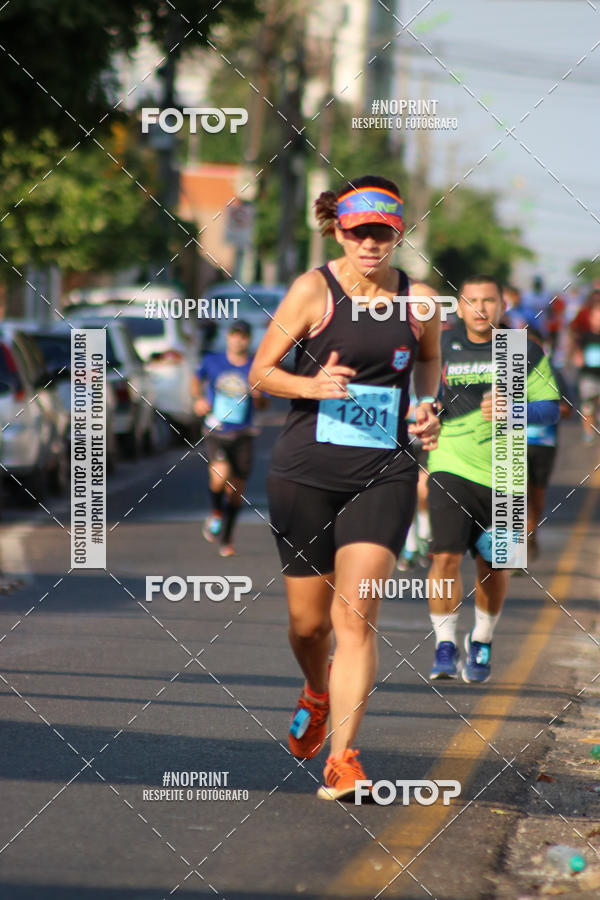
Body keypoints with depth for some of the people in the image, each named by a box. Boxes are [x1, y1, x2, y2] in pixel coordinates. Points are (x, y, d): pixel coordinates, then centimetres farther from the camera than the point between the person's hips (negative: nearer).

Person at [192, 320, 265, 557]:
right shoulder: (212, 362, 1)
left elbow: (262, 404, 9)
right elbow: (198, 379, 21)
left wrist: (258, 396, -13)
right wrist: (198, 399, 3)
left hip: (242, 436, 1)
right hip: (215, 432, -1)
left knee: (236, 490, 5)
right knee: (220, 474, -28)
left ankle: (226, 538, 26)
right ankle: (216, 512, 2)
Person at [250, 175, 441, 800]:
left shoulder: (418, 302, 2)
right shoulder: (313, 290, -5)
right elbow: (260, 371, 0)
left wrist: (426, 407, 4)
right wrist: (312, 385, -19)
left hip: (384, 474, 0)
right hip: (306, 469, 0)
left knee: (356, 616, -13)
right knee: (308, 620, 9)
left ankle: (342, 759, -11)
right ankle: (317, 693, 44)